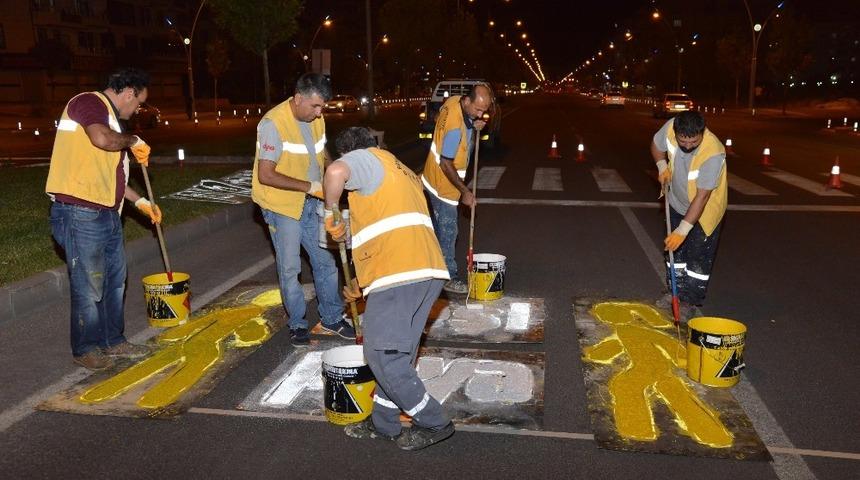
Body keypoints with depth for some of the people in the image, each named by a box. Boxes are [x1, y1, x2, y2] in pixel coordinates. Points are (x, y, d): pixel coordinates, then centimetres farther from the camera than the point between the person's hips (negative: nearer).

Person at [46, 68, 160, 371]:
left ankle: (113, 341, 28)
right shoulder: (89, 102, -8)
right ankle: (85, 349, 16)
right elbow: (102, 138, -30)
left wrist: (140, 202, 26)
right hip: (80, 213, -10)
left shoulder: (108, 114, 21)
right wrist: (133, 140, -10)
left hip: (106, 213, 10)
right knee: (89, 286, 1)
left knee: (115, 279, 16)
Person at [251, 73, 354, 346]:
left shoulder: (316, 119, 0)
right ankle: (297, 324, 21)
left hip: (311, 203, 6)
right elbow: (265, 175, -25)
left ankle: (332, 318, 27)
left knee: (325, 261, 12)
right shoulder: (274, 123, -22)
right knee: (290, 268, 3)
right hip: (282, 205, -6)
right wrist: (310, 186, -26)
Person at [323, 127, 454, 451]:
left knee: (381, 355, -1)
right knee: (398, 353, 17)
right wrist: (362, 284, 36)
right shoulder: (401, 174, 33)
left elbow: (336, 172, -22)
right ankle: (383, 424, 28)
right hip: (428, 271, 10)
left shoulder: (366, 159, 5)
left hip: (400, 274, -10)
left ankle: (434, 423, 9)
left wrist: (330, 213, -4)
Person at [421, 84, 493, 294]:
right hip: (443, 184, -10)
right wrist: (464, 192, -17)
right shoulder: (455, 127, -32)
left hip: (433, 179, 10)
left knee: (439, 228, 21)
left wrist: (473, 126, -4)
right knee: (448, 231, 1)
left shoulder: (454, 101, -8)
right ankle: (449, 278, 12)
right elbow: (446, 165, -26)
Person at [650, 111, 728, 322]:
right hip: (678, 203, 6)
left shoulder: (713, 153, -38)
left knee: (699, 257, 0)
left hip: (705, 209, -6)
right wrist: (662, 166, -16)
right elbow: (656, 146, 2)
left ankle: (691, 302, 13)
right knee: (675, 249, 17)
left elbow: (702, 197, -36)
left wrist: (683, 229, -36)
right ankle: (676, 291, 33)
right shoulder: (670, 128, -24)